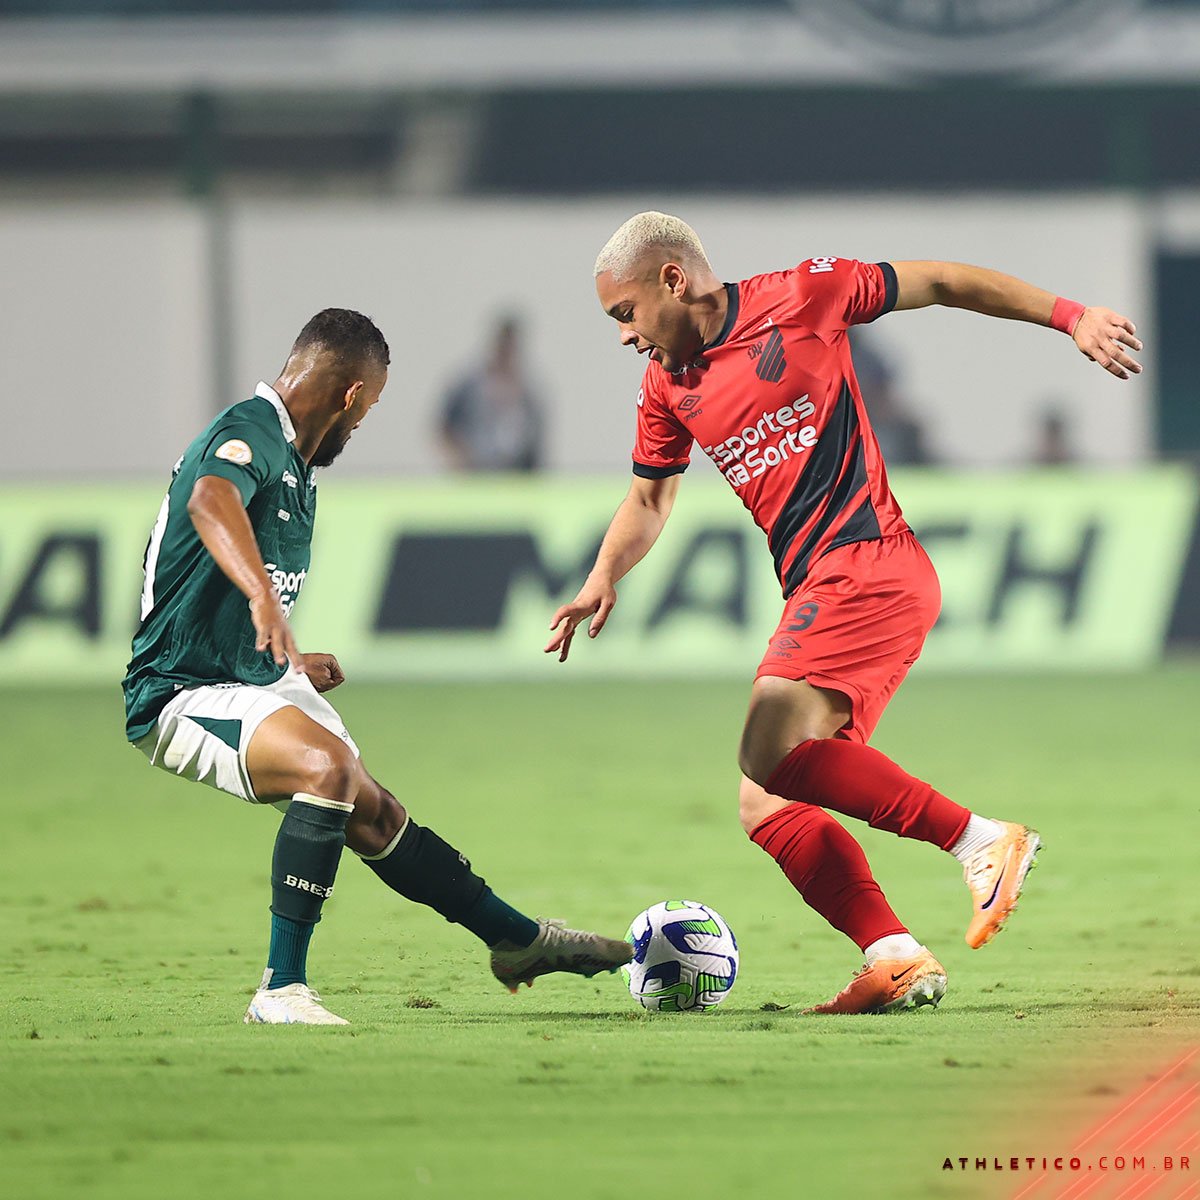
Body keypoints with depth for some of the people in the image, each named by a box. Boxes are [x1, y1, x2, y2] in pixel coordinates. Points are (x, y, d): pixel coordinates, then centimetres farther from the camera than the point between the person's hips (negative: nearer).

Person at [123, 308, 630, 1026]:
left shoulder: (293, 465, 13)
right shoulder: (249, 436, -19)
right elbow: (210, 501, -46)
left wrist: (292, 667, 38)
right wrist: (262, 595, -61)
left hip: (256, 680, 10)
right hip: (184, 696, -10)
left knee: (375, 816, 20)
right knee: (330, 764, -33)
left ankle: (520, 941, 37)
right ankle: (281, 992, -31)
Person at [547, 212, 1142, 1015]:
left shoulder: (798, 299, -4)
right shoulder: (669, 388, 15)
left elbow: (940, 283, 3)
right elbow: (650, 498, 28)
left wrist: (1068, 316, 2)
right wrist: (603, 581, 11)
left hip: (865, 564, -8)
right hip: (815, 589, 8)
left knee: (771, 755, -25)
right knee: (766, 808, 1)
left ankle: (981, 840, -21)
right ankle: (894, 959, -4)